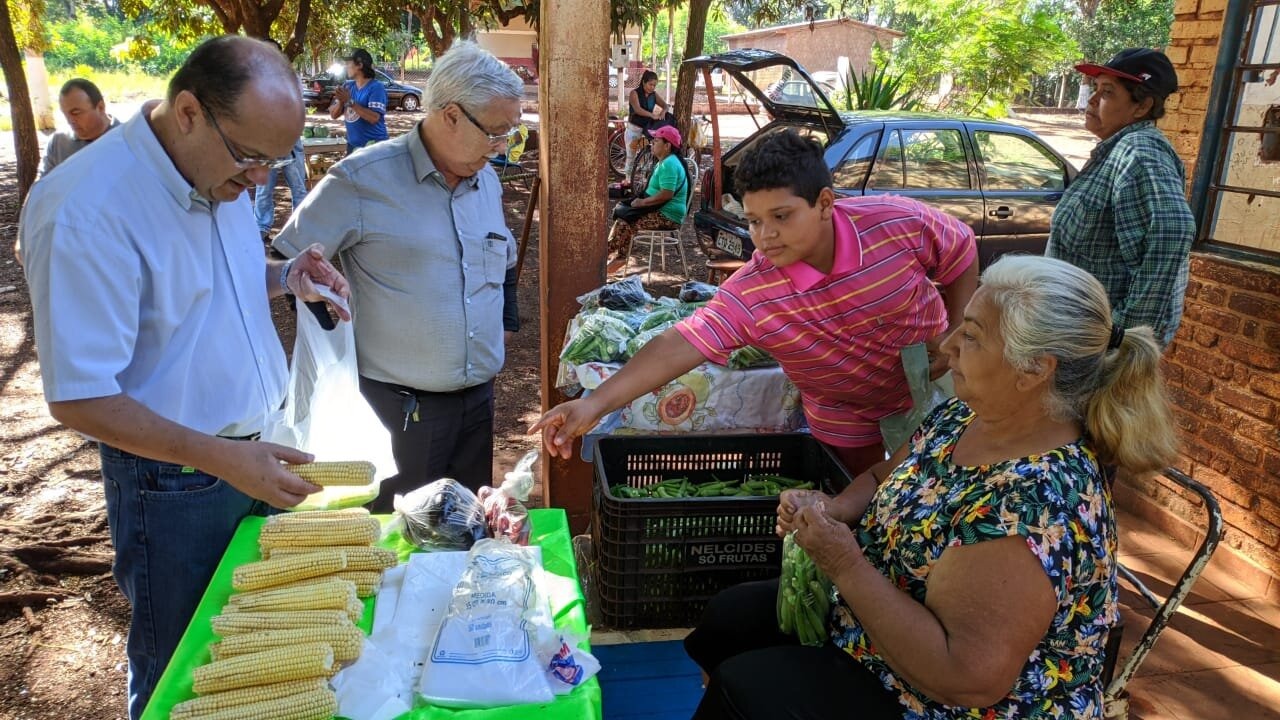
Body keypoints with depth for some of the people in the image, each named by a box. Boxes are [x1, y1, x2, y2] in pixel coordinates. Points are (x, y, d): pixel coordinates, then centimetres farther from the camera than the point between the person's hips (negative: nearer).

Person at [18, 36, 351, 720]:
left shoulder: (219, 172, 0)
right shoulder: (85, 211, -26)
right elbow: (79, 399, -24)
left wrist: (283, 276, -4)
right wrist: (221, 458, -31)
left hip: (260, 451, 7)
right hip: (174, 482, -7)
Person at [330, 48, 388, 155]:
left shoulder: (376, 87, -11)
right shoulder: (347, 86, 9)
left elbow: (374, 118, -22)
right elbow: (333, 115, 9)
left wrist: (350, 101, -22)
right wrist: (341, 101, -12)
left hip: (373, 145, -7)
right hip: (352, 145, 7)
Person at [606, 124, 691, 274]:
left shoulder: (669, 164, -19)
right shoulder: (665, 161, 16)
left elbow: (666, 195, -29)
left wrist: (642, 202, -19)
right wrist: (642, 200, 8)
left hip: (668, 216, -11)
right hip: (660, 210, 11)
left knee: (625, 221, -20)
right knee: (620, 209, 6)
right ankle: (619, 256, 1)